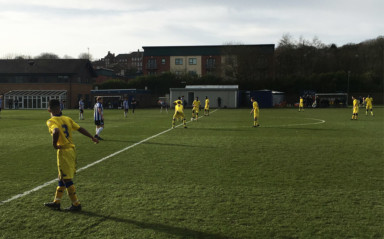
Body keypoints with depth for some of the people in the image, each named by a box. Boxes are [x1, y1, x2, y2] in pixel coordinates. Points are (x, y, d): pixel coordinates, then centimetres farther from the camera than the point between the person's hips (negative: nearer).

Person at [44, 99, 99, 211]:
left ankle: (76, 204, 7)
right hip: (72, 149, 8)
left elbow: (56, 131, -31)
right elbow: (80, 129, 9)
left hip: (63, 151, -8)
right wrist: (92, 137, 17)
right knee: (62, 178, 17)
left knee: (67, 180, 2)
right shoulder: (67, 119, 8)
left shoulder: (51, 121, -11)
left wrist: (54, 144, -18)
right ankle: (56, 202, 26)